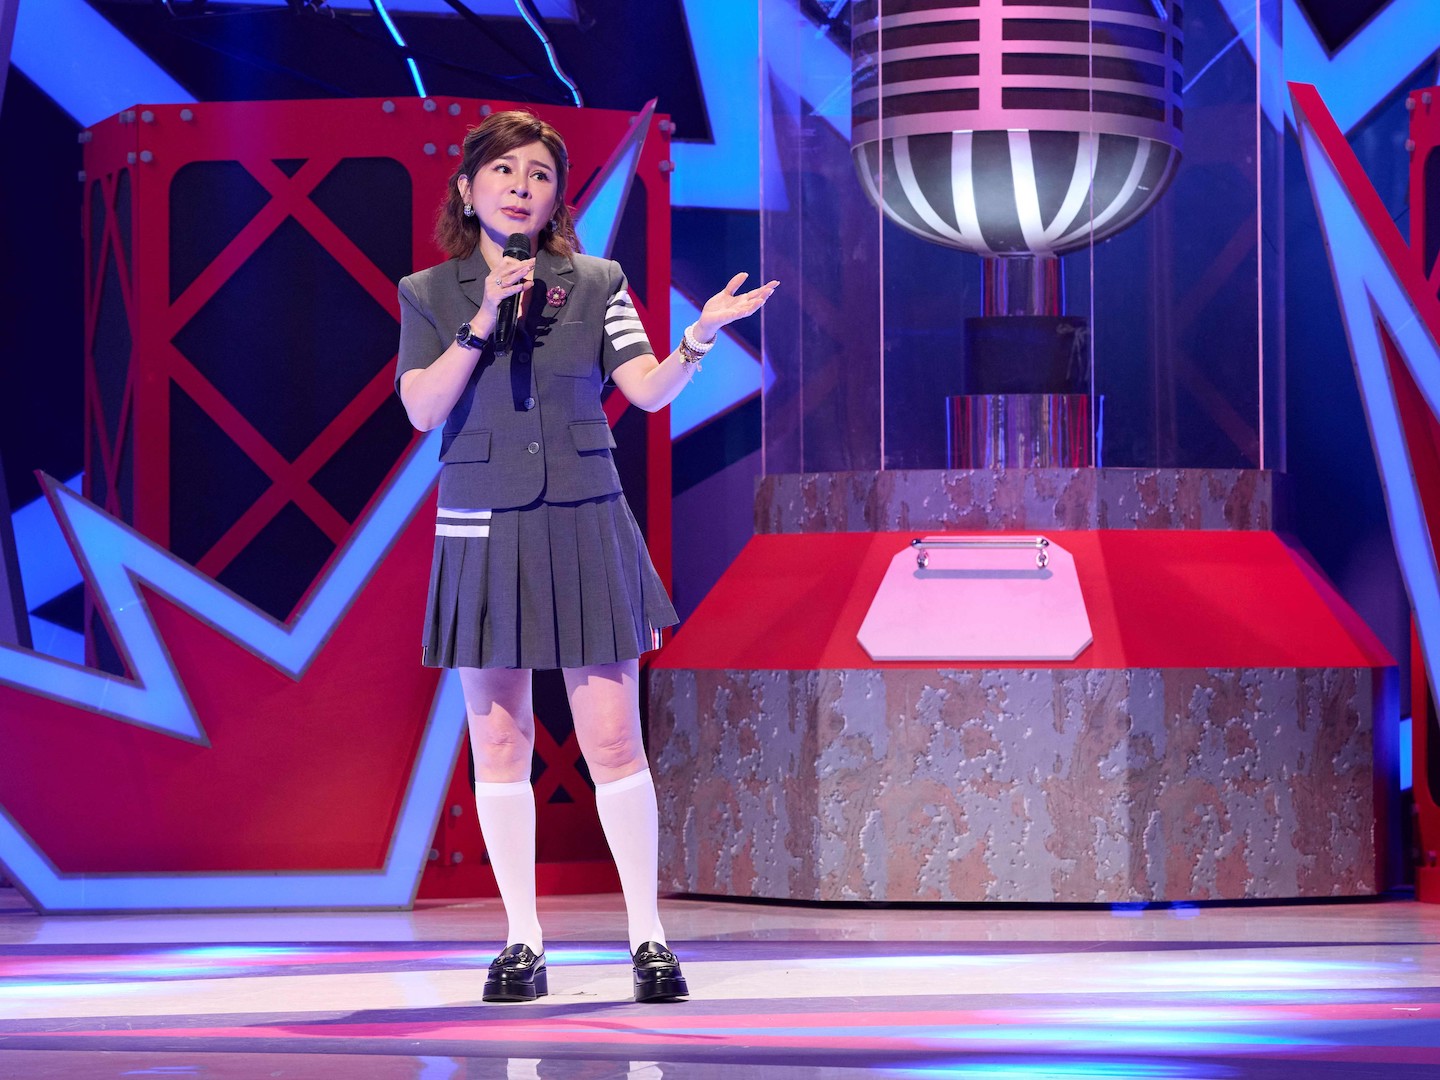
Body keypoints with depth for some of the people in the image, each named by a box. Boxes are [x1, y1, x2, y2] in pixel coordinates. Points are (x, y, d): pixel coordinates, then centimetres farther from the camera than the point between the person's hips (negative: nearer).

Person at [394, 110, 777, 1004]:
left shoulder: (595, 285, 4)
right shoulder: (430, 296, 4)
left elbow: (649, 388, -3)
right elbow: (423, 408, -8)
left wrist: (703, 336, -21)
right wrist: (483, 321, -17)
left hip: (582, 527, -1)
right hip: (481, 531, 1)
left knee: (612, 736, -4)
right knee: (499, 739, 4)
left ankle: (649, 937, 1)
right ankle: (523, 943, 10)